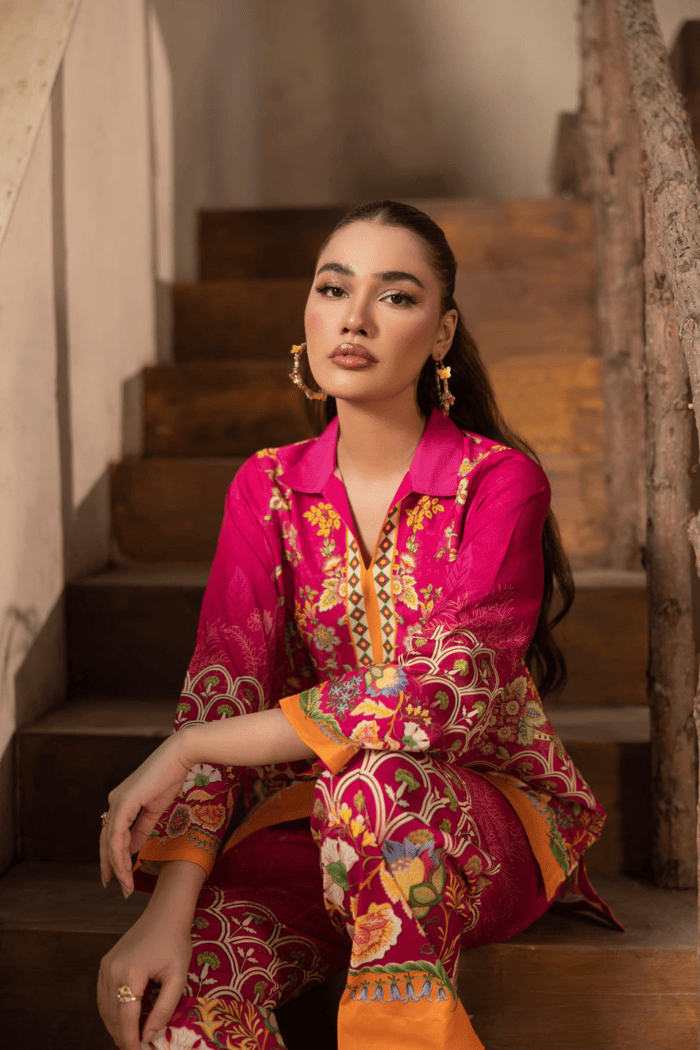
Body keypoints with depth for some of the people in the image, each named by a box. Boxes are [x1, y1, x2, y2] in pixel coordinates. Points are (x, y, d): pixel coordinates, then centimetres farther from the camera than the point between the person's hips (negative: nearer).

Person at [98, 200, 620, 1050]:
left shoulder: (498, 481, -10)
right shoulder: (268, 489, 1)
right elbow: (222, 688, -9)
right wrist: (170, 907, -24)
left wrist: (186, 748, -22)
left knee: (372, 781, -36)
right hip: (316, 824, 2)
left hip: (490, 820, -1)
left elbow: (450, 693, -23)